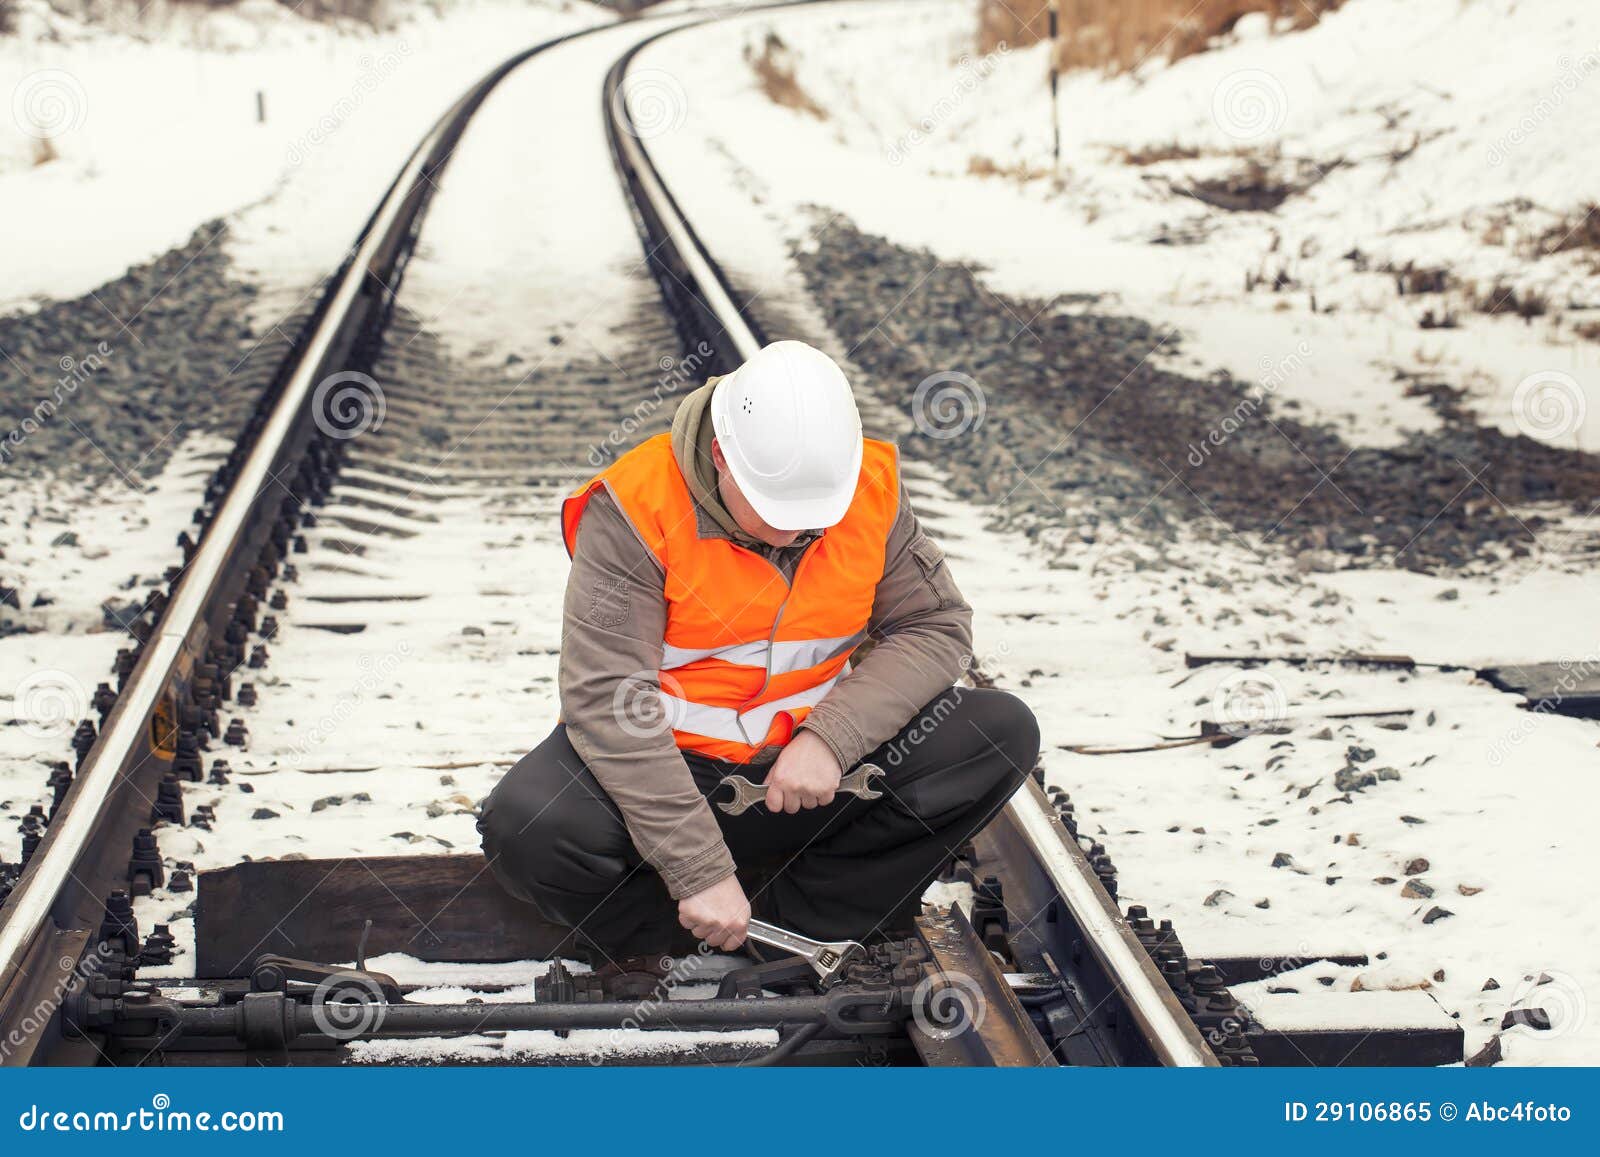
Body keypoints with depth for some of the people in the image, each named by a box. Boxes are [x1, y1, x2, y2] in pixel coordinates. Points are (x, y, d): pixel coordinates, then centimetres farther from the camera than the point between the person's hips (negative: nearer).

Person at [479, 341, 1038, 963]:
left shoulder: (872, 488, -8)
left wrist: (830, 738, -22)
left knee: (1003, 735, -15)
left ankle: (788, 912, -14)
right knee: (524, 830, -33)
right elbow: (607, 699, -25)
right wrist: (699, 871, -30)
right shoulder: (633, 508, -21)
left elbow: (936, 628, -4)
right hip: (673, 760, -4)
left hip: (816, 755, 4)